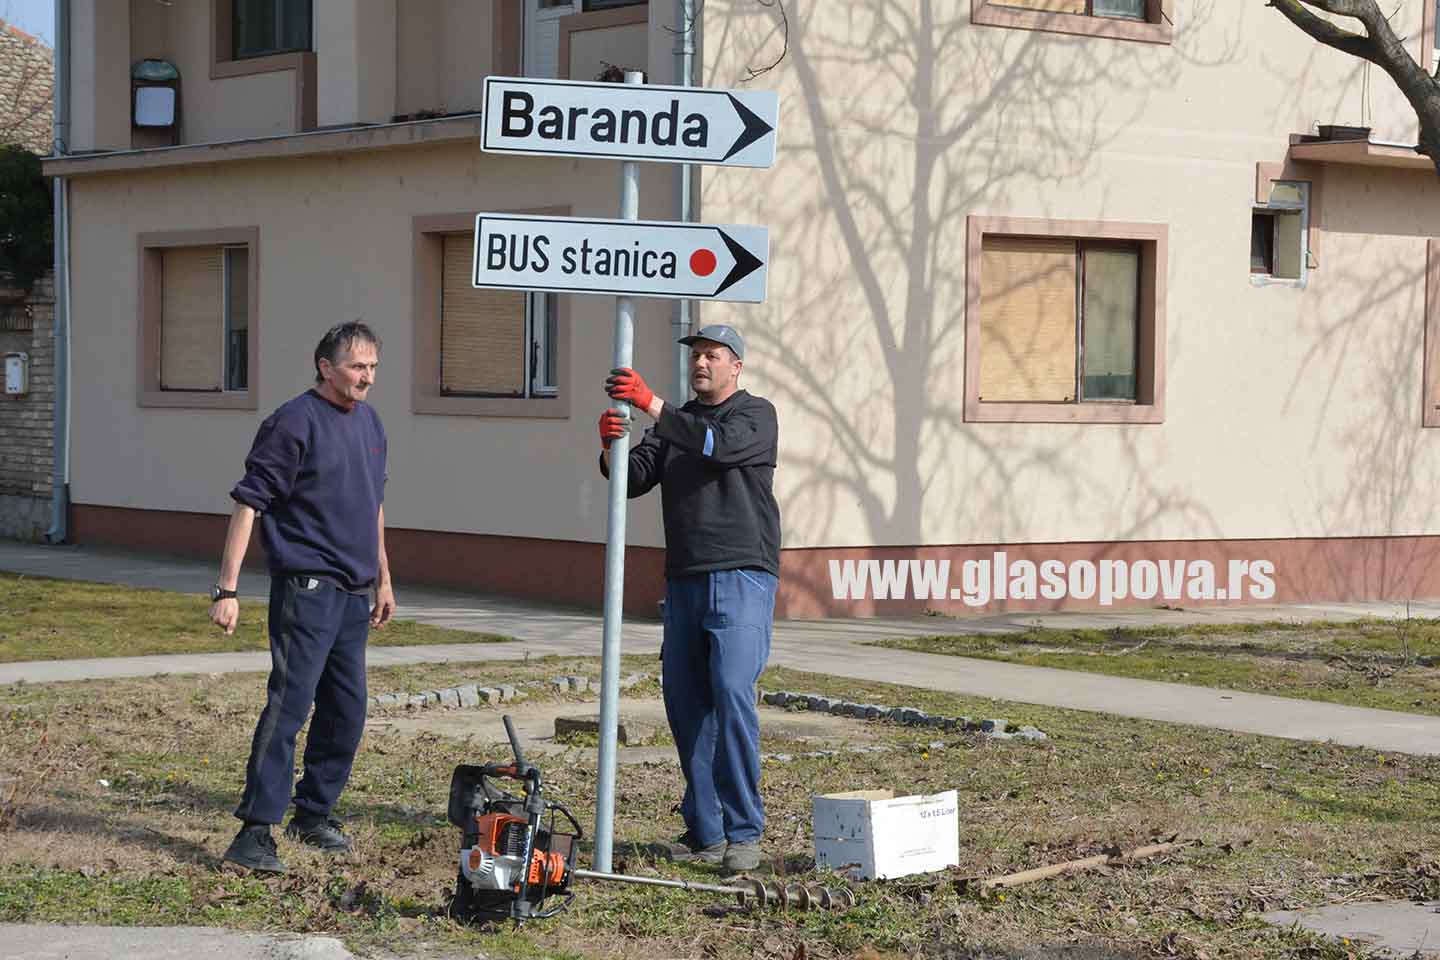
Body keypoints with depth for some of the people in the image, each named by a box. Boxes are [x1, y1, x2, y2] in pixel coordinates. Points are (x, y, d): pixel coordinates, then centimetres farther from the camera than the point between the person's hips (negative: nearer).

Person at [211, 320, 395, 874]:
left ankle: (314, 816, 24)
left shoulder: (369, 423, 14)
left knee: (346, 712, 11)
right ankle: (255, 832, -14)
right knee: (289, 705, -14)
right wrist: (227, 589, -19)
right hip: (306, 587, -8)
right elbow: (248, 504, -14)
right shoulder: (294, 424, -12)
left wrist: (383, 578, 27)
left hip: (354, 592, 8)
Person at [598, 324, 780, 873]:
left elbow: (720, 444, -19)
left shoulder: (756, 416, 3)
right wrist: (611, 448, -15)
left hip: (743, 578, -6)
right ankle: (704, 833, 10)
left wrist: (651, 404, -26)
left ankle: (743, 832, -14)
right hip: (685, 581, 6)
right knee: (685, 703, 3)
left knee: (732, 694, -17)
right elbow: (634, 478, 7)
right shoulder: (676, 424, 20)